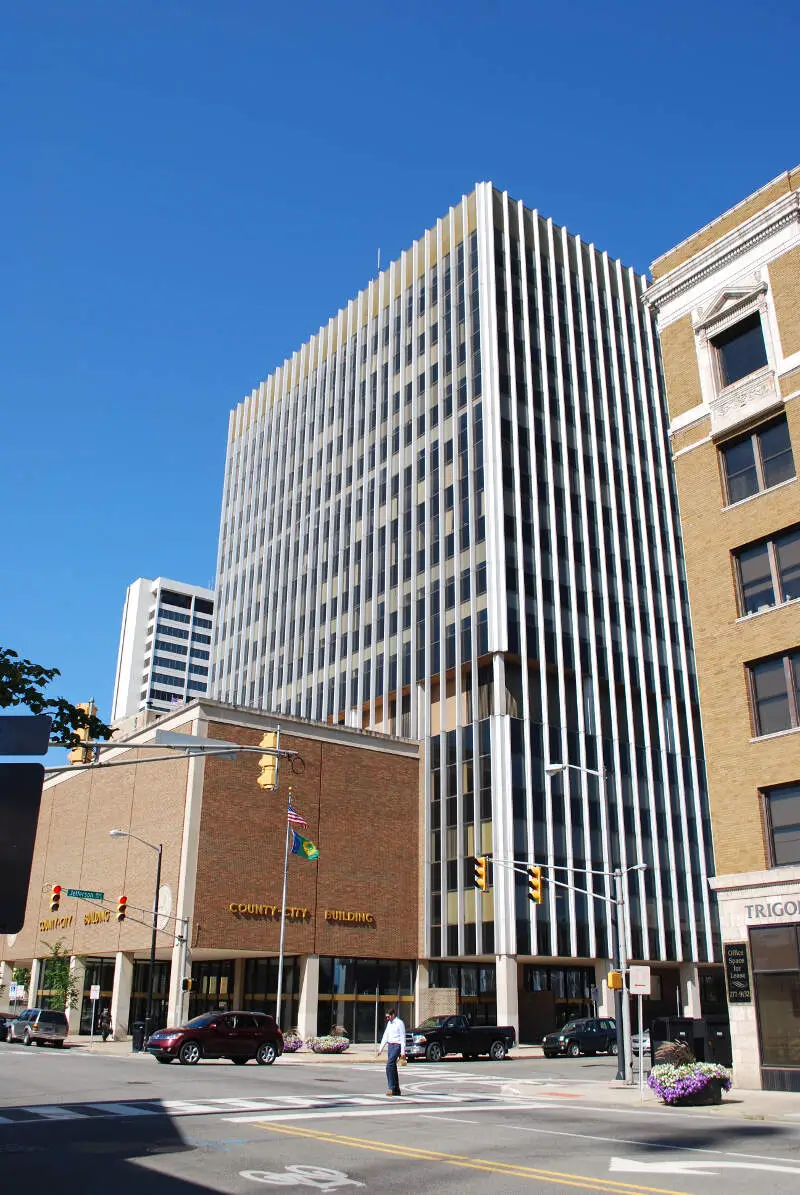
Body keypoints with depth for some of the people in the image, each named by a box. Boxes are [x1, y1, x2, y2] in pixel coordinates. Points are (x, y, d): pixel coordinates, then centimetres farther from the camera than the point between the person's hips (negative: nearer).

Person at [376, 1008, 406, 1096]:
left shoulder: (399, 1023, -9)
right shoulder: (389, 1023, 16)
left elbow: (403, 1038, -11)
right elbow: (385, 1036, 21)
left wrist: (403, 1051, -16)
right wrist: (380, 1048, 18)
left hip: (396, 1046, -8)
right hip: (390, 1046, 8)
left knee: (389, 1066, -18)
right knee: (393, 1067, 8)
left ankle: (391, 1088, -15)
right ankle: (396, 1090, 13)